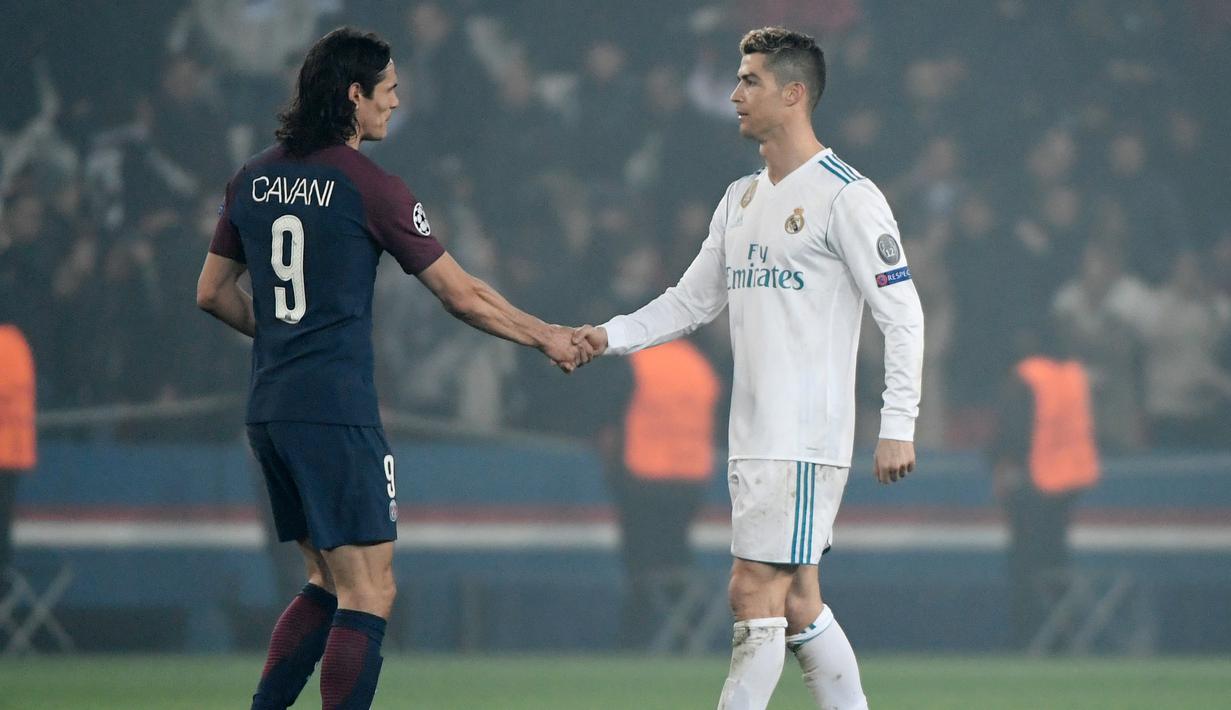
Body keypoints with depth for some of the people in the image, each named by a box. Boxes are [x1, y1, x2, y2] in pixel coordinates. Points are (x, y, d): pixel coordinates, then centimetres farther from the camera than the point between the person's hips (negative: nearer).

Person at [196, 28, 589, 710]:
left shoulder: (253, 179, 10)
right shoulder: (369, 185, -9)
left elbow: (212, 292, 18)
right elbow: (463, 296, -4)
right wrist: (547, 338, 8)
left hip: (268, 412, 8)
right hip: (337, 415, -8)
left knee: (327, 583, 18)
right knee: (368, 595, -6)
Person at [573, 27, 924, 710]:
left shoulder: (846, 196, -8)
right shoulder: (740, 199, 17)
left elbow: (903, 315, -9)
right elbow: (691, 300, 22)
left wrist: (898, 426, -14)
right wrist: (610, 335, 6)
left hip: (807, 441, -8)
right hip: (753, 440, 8)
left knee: (755, 595, -10)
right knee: (796, 604, 7)